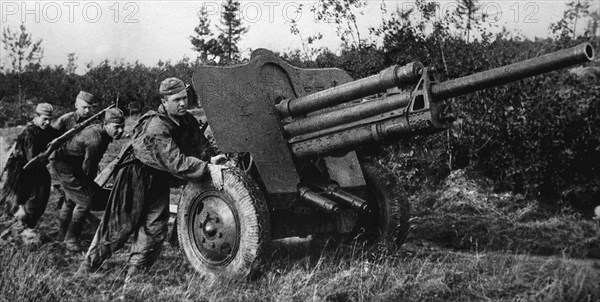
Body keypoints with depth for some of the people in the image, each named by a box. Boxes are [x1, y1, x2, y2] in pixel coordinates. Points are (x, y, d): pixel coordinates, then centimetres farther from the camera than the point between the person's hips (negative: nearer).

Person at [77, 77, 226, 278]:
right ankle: (88, 267, 16)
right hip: (136, 175, -7)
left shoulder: (187, 121, -4)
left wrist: (212, 158, -25)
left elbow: (200, 144, -4)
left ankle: (133, 274, 10)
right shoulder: (156, 127, -30)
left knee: (155, 228, 1)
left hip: (160, 178, 7)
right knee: (119, 225, 0)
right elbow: (176, 162, -36)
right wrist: (208, 168, -38)